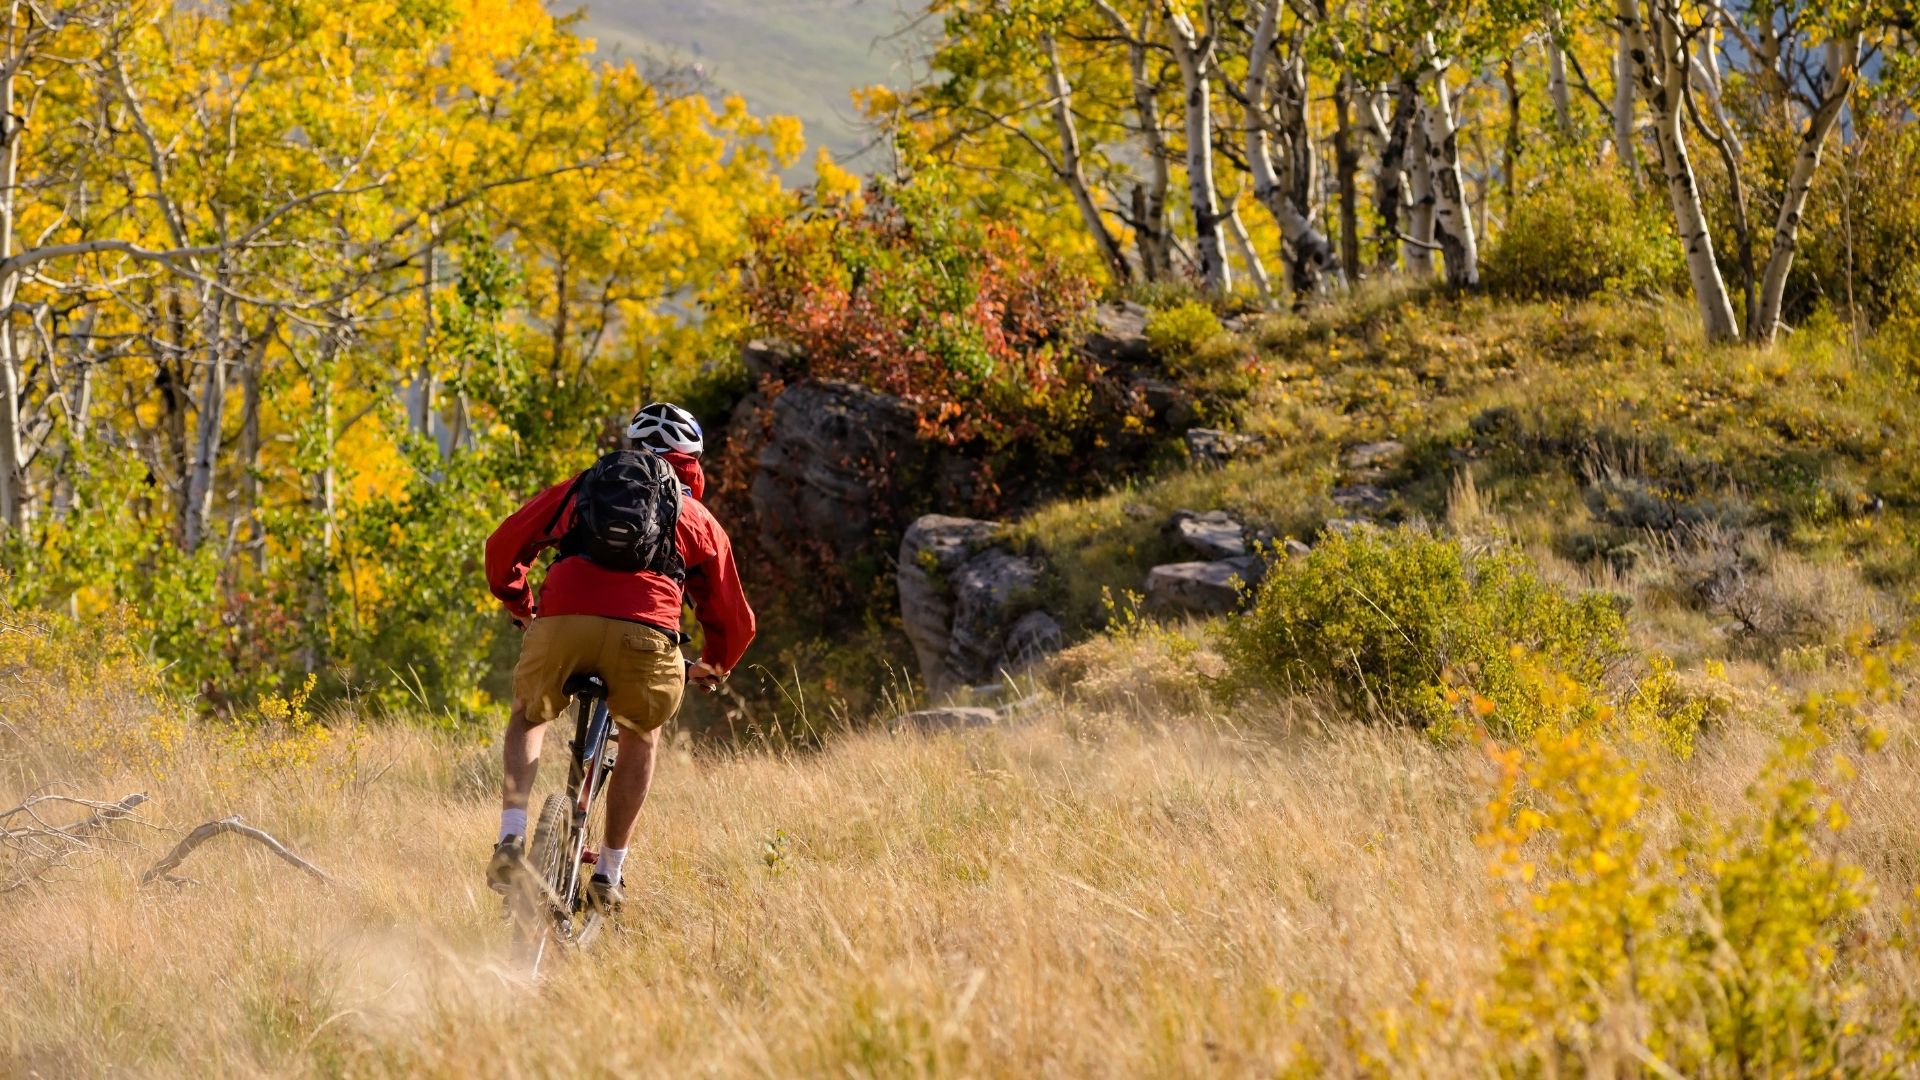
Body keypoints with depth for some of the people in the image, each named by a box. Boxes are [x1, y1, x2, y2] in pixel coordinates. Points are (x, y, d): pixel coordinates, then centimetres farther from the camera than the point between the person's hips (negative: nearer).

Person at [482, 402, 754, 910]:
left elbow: (503, 546, 30)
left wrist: (520, 609, 48)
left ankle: (512, 839, 9)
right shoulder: (700, 522, 30)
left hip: (561, 625, 1)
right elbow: (734, 620, 35)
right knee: (640, 737, 29)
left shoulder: (578, 489, 31)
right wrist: (713, 670, 56)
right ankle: (608, 876, 22)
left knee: (528, 717, 29)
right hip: (644, 636, 0)